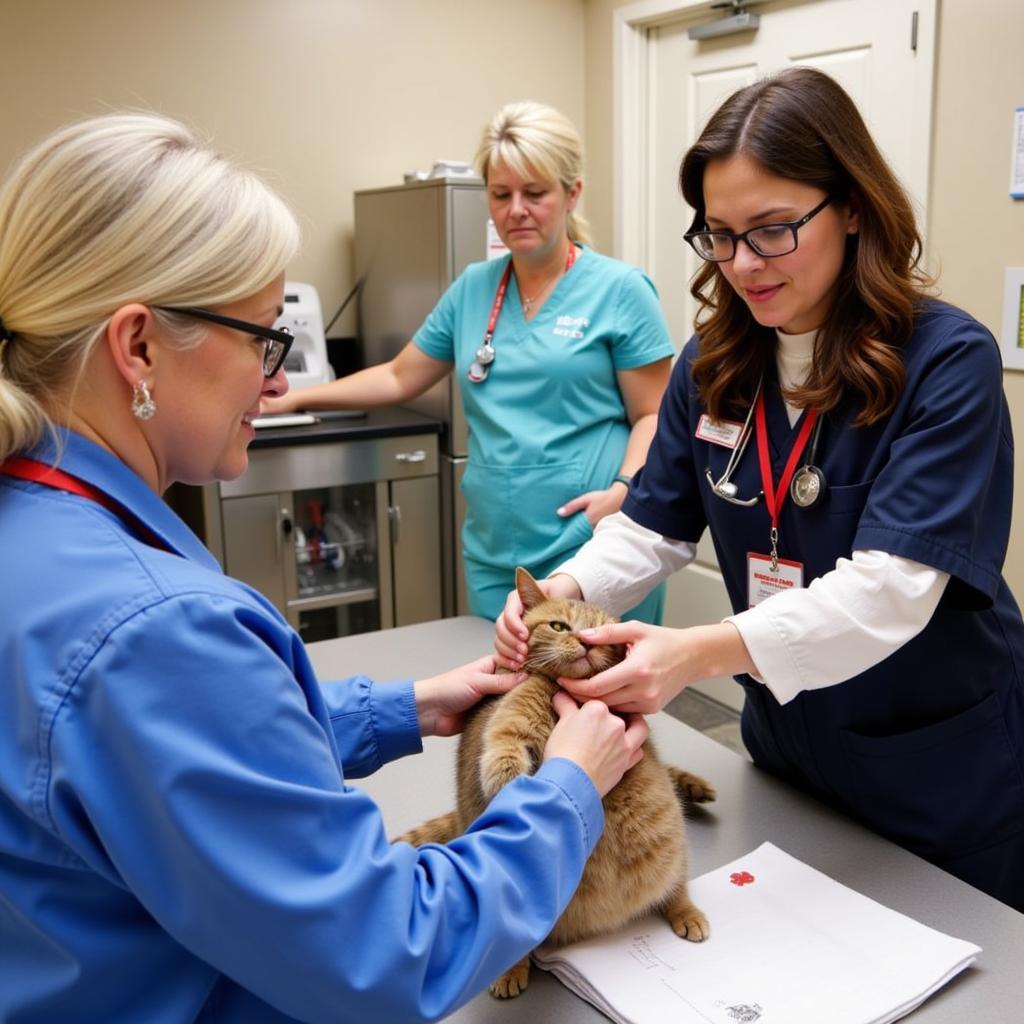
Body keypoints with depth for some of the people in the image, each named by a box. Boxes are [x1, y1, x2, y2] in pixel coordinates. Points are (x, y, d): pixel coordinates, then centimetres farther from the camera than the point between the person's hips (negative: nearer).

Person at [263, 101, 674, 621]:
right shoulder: (472, 287, 11)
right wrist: (294, 399, 15)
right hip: (494, 555, 4)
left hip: (590, 551, -4)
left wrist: (622, 489, -18)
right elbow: (398, 378, 19)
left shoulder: (620, 289, -3)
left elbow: (652, 415, -2)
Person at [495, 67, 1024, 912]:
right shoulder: (714, 363, -3)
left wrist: (704, 653, -42)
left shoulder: (947, 361, -21)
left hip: (944, 772, -4)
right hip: (785, 746, 5)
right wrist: (565, 589, -21)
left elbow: (893, 587, -30)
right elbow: (654, 526, -1)